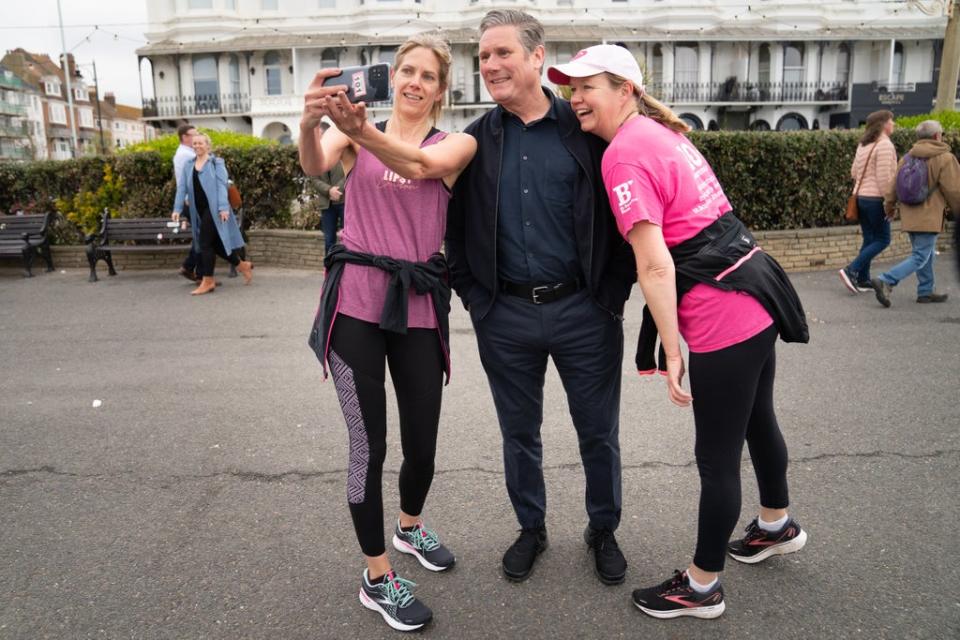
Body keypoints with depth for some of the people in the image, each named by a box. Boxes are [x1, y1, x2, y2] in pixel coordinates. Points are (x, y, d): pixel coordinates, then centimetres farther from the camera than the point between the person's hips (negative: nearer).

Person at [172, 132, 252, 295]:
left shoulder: (216, 163, 1)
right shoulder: (188, 167, 16)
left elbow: (221, 185, -8)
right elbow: (182, 188, 10)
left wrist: (223, 207, -18)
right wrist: (177, 209, 0)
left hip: (213, 208, -6)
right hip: (199, 211, 6)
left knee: (205, 243, -10)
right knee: (215, 244, 7)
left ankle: (207, 281, -2)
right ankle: (242, 265, 25)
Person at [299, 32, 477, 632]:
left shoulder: (457, 144, 5)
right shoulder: (353, 132, 5)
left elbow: (420, 164, -18)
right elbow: (315, 165, -16)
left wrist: (360, 128, -35)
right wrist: (311, 122, -38)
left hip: (420, 307, 2)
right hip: (356, 301, -1)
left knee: (422, 443, 11)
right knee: (369, 445, 0)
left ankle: (411, 527, 44)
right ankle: (378, 578, 20)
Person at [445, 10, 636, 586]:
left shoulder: (587, 131, -2)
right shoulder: (475, 141, 5)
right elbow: (455, 227, 9)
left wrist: (614, 292, -5)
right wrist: (473, 295, 2)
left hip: (584, 311, -2)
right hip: (505, 316, 2)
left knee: (599, 431, 12)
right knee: (519, 432, 16)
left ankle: (604, 530, 35)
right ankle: (531, 529, 38)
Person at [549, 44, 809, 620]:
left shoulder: (624, 153, -17)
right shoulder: (660, 130, 13)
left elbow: (655, 265, -21)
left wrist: (672, 352, -17)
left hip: (722, 317, -10)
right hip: (755, 294, 10)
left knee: (717, 457, 4)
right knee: (757, 419, 28)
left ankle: (702, 588, 24)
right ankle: (777, 525, 52)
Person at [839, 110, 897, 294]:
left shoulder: (863, 144, 12)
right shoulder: (885, 145, -13)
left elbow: (854, 172, 16)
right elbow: (883, 177, -18)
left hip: (860, 196, 8)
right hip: (875, 198, -8)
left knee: (869, 240, 13)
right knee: (882, 240, 0)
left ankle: (863, 280, 13)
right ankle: (851, 271, -11)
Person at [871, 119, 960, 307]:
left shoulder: (907, 157, 6)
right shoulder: (945, 159, -11)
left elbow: (893, 185, 8)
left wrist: (889, 205, 22)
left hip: (909, 216, 7)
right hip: (929, 218, -7)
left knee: (926, 254, 19)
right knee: (920, 258, -5)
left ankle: (926, 291, 24)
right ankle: (885, 281, -19)